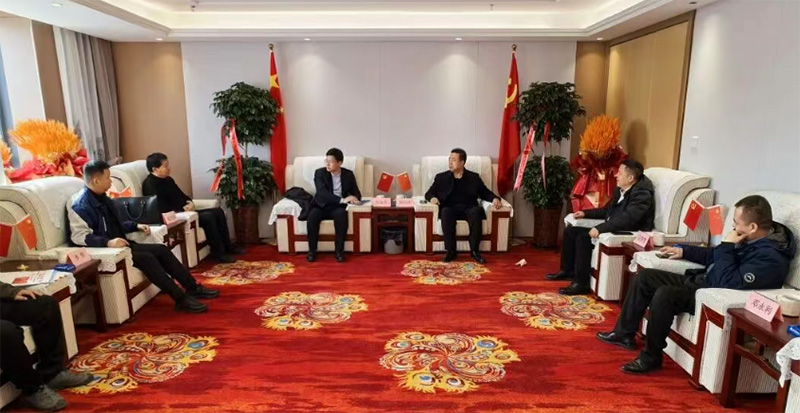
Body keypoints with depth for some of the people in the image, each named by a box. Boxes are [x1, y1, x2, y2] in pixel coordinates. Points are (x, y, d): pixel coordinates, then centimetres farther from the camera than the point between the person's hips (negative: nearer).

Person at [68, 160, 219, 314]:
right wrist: (108, 242, -37)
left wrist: (136, 226, 12)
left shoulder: (103, 199, 13)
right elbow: (78, 235, -26)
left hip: (122, 245, 9)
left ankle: (192, 288, -1)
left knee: (161, 250, -3)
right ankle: (181, 299, -25)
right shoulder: (81, 206, -16)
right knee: (146, 258, -27)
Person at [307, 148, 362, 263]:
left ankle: (339, 250, -24)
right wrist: (342, 199, -32)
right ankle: (312, 251, -19)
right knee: (312, 215, -33)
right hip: (321, 205, 0)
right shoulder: (319, 173, -4)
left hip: (337, 207, 0)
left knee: (341, 214, -34)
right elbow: (322, 193, -18)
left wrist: (354, 198, -21)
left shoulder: (348, 174, 3)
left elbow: (357, 193, 6)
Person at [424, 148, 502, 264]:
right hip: (450, 209, 0)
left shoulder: (474, 177, 15)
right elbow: (429, 193, 12)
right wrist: (432, 198, -12)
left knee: (477, 211, -35)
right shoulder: (441, 177, 14)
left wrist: (495, 198, -6)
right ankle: (451, 251, -27)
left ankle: (474, 250, -26)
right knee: (445, 211, -36)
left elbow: (485, 193, 16)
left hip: (469, 209, 0)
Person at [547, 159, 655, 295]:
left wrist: (600, 228, -37)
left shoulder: (642, 194, -18)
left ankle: (581, 284, -21)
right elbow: (607, 210, 25)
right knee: (570, 231, 4)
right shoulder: (620, 190, 12)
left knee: (584, 237, -28)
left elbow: (627, 219, -32)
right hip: (612, 229, 10)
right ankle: (567, 270, 14)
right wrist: (586, 213, 14)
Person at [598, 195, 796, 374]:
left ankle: (651, 357, -14)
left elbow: (728, 283, -30)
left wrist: (726, 246, -22)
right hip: (701, 280, 10)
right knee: (646, 276, 4)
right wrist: (682, 251, 17)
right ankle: (625, 333, 12)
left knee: (665, 294, -32)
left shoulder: (770, 257, -23)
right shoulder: (751, 238, 6)